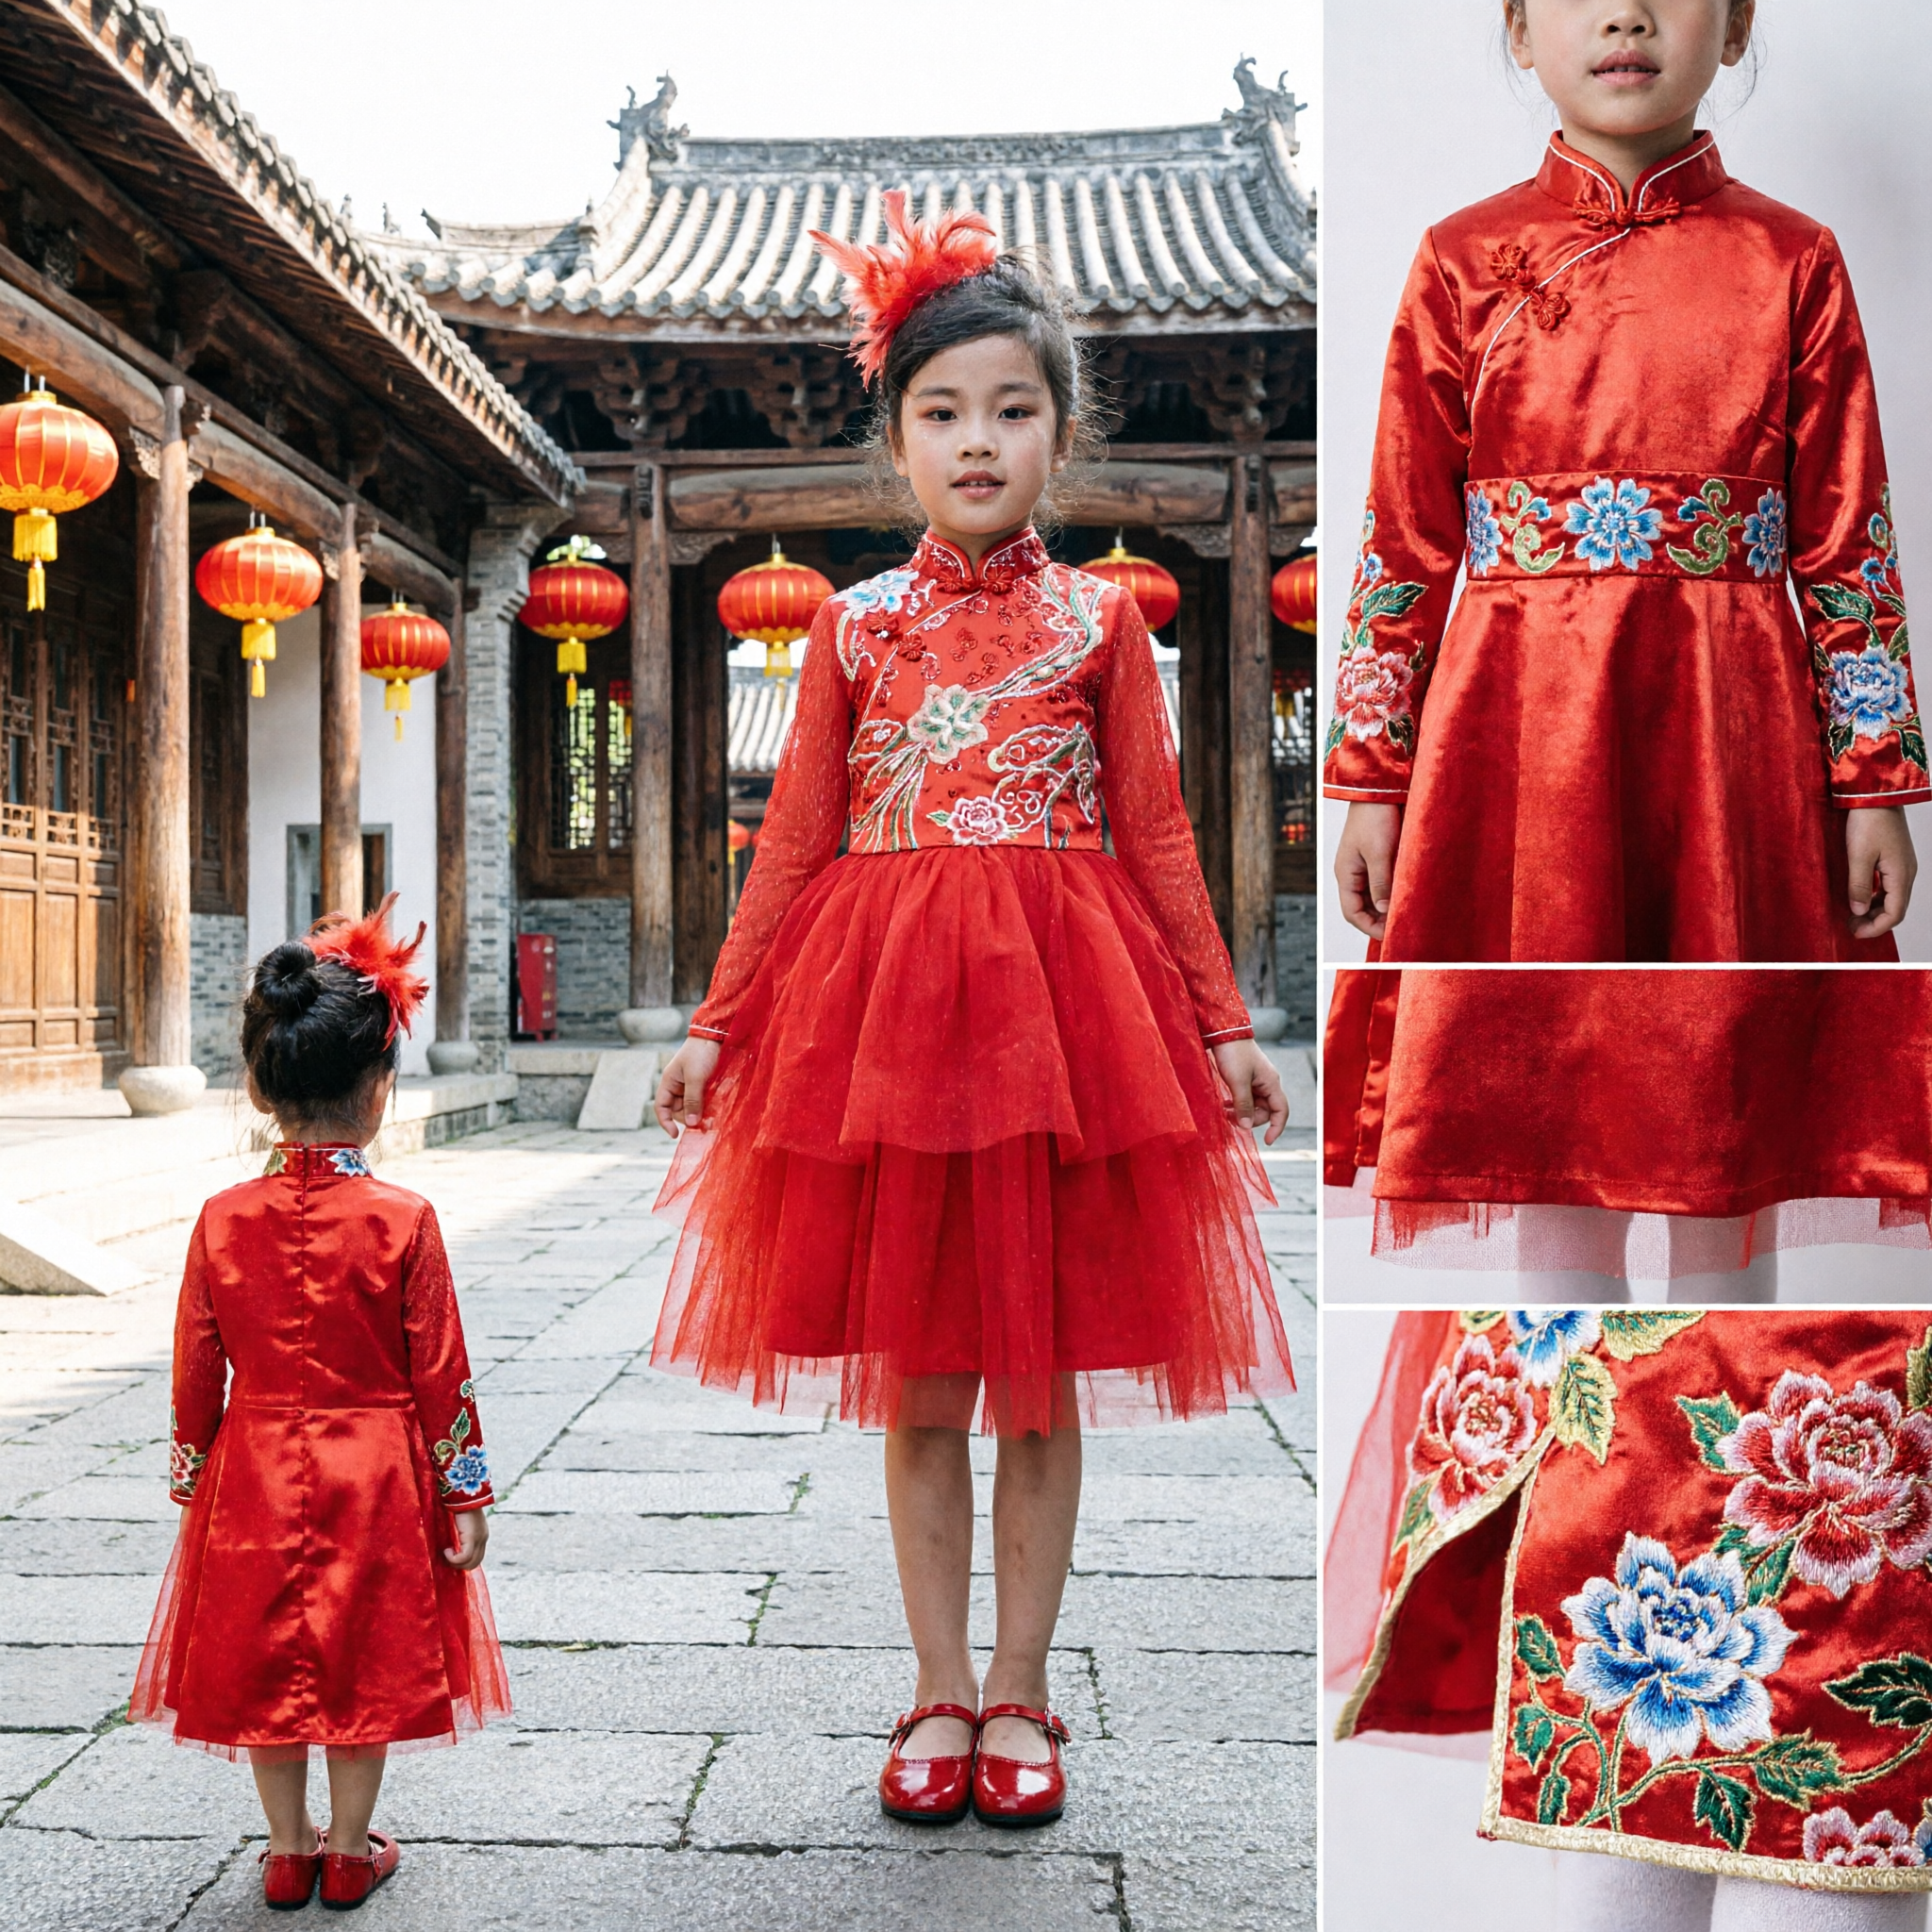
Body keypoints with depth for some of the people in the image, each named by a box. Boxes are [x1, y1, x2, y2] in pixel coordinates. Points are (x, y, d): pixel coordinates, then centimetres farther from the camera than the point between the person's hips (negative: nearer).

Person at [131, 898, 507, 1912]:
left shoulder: (222, 1221, -7)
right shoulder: (402, 1220, -14)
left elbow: (196, 1373, 0)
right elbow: (439, 1372, -10)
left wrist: (192, 1483, 13)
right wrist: (464, 1493, 1)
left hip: (255, 1477, 2)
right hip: (376, 1483, -2)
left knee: (266, 1658, 15)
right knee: (366, 1657, 12)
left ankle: (288, 1849, 27)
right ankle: (348, 1851, 22)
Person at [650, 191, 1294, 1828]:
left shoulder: (1100, 620, 6)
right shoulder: (857, 626, 8)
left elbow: (1156, 836, 6)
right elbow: (796, 844, 8)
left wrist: (1223, 1024, 2)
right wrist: (718, 1026, 5)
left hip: (1057, 999, -1)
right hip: (880, 1006, 1)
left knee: (1041, 1376, 5)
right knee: (915, 1382, 6)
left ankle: (1016, 1692, 19)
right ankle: (941, 1695, 19)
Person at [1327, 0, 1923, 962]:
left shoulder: (1794, 262, 6)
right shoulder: (1461, 260, 5)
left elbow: (1845, 536, 6)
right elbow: (1404, 535, 5)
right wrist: (1373, 780, 3)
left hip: (1731, 728, 1)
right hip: (1514, 728, 0)